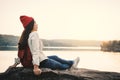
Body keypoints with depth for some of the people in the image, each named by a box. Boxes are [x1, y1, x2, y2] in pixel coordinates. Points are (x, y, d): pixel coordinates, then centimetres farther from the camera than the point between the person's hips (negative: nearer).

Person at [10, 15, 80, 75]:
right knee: (60, 65, 18)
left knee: (55, 57, 29)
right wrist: (36, 67, -36)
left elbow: (21, 50, 7)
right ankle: (70, 66, 46)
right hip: (42, 62, -9)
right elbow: (35, 51, -31)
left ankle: (71, 63, 47)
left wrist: (17, 63, 13)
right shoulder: (34, 34, -22)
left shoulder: (27, 35, 4)